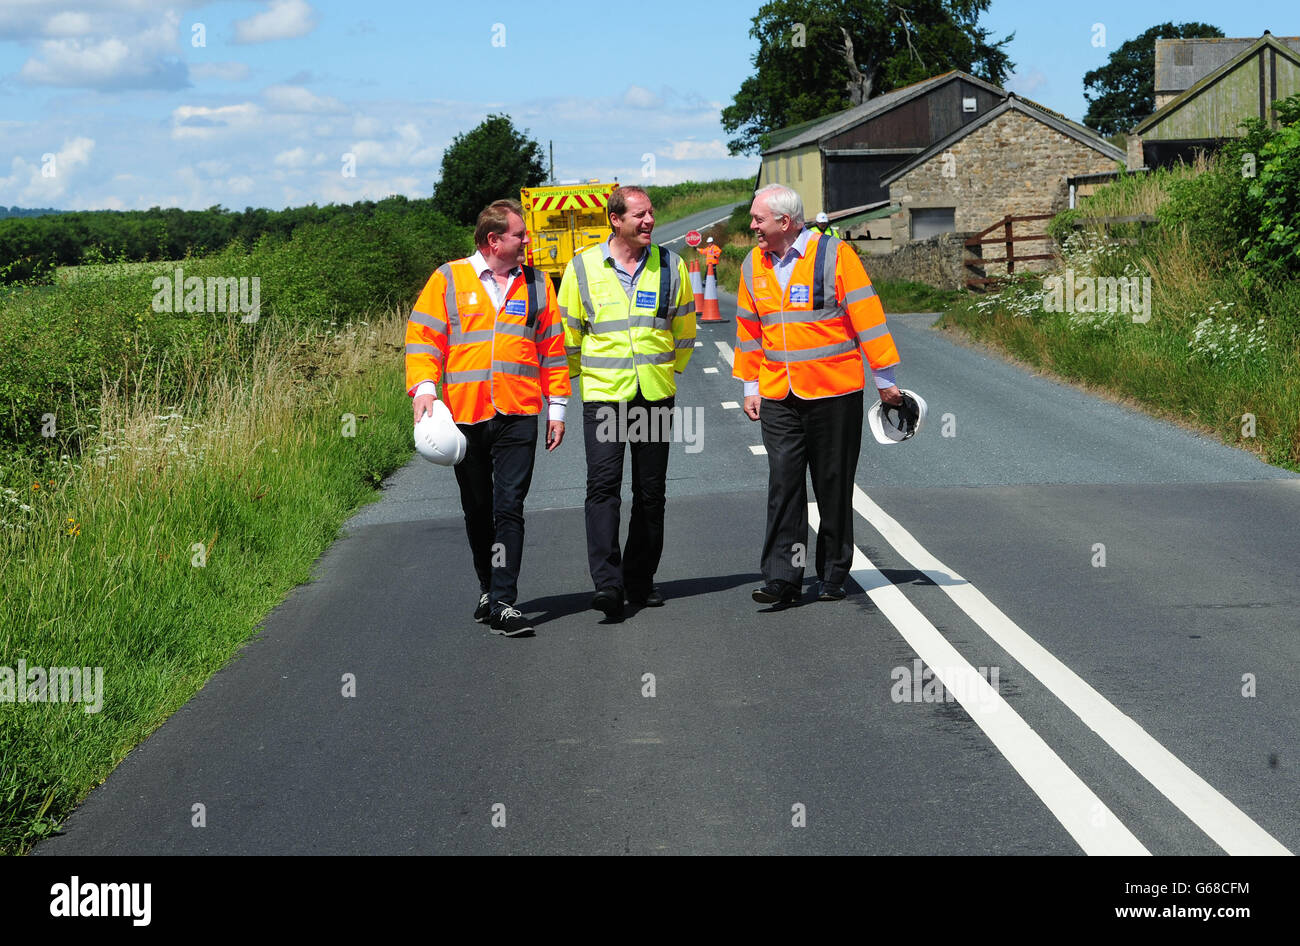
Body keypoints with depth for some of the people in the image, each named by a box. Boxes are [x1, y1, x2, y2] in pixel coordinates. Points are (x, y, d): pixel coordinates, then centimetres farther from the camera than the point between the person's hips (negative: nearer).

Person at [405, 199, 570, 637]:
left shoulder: (537, 284, 11)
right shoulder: (448, 280, 5)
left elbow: (552, 348, 14)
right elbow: (423, 336, 1)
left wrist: (556, 407, 10)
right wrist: (424, 387, -14)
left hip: (519, 416, 0)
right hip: (465, 415, 0)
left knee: (509, 508, -9)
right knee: (477, 510, 11)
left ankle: (504, 603, -11)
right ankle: (488, 588, 29)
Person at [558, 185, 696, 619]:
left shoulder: (670, 267, 4)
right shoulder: (583, 268, -2)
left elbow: (684, 330, 18)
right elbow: (568, 332, 10)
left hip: (656, 396, 2)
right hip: (603, 394, -2)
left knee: (651, 491, 7)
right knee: (603, 485, -14)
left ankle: (641, 580, 17)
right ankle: (607, 581, -17)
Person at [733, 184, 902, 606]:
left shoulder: (834, 255, -7)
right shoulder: (754, 265, 9)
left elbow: (867, 316, -7)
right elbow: (749, 330, 17)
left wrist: (884, 378, -7)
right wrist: (751, 386, 16)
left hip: (835, 393, -4)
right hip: (778, 397, 4)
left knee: (834, 487, 5)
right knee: (783, 484, -4)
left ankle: (832, 577, 17)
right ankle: (782, 579, -4)